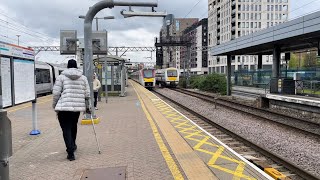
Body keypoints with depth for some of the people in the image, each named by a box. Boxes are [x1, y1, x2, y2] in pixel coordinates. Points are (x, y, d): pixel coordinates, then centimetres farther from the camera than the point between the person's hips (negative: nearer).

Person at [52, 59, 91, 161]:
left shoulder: (61, 77, 0)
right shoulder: (83, 78, 8)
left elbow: (56, 93, -4)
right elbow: (87, 94, 7)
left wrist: (55, 106, 10)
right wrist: (87, 107, 16)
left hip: (64, 107, -4)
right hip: (78, 107, 4)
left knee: (66, 129, 2)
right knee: (73, 126, 23)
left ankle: (71, 152, -7)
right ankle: (72, 146, 41)